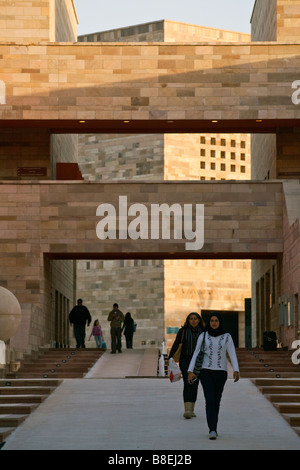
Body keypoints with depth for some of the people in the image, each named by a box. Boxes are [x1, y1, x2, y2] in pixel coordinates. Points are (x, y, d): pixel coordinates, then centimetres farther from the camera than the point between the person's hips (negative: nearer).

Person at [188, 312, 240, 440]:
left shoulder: (227, 337, 0)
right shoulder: (203, 336, 1)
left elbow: (232, 354, -8)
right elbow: (196, 354, 1)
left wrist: (236, 371, -21)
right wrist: (190, 371, -8)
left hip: (220, 372, 1)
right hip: (206, 372, -1)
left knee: (216, 401, 9)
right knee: (210, 400, -17)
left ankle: (212, 428, 27)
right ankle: (212, 430, -22)